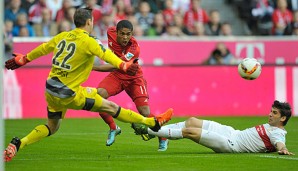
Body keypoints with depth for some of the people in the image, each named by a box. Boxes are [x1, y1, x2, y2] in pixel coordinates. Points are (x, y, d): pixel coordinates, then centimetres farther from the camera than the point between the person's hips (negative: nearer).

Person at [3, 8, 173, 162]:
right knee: (110, 106, -1)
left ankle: (18, 143, 8)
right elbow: (106, 54, -30)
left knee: (52, 127, 23)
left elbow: (42, 48, 20)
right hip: (68, 93, -7)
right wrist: (124, 65, -44)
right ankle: (153, 123, 4)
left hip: (50, 90, 7)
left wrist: (22, 59, 33)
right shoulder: (87, 41, -13)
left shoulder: (63, 36, 8)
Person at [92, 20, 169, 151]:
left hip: (133, 78, -4)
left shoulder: (134, 49, -32)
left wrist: (93, 67, -44)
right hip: (116, 76, 4)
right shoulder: (111, 33, -19)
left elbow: (116, 66, -36)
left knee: (145, 113, -15)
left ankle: (163, 139, 12)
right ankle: (113, 128, -3)